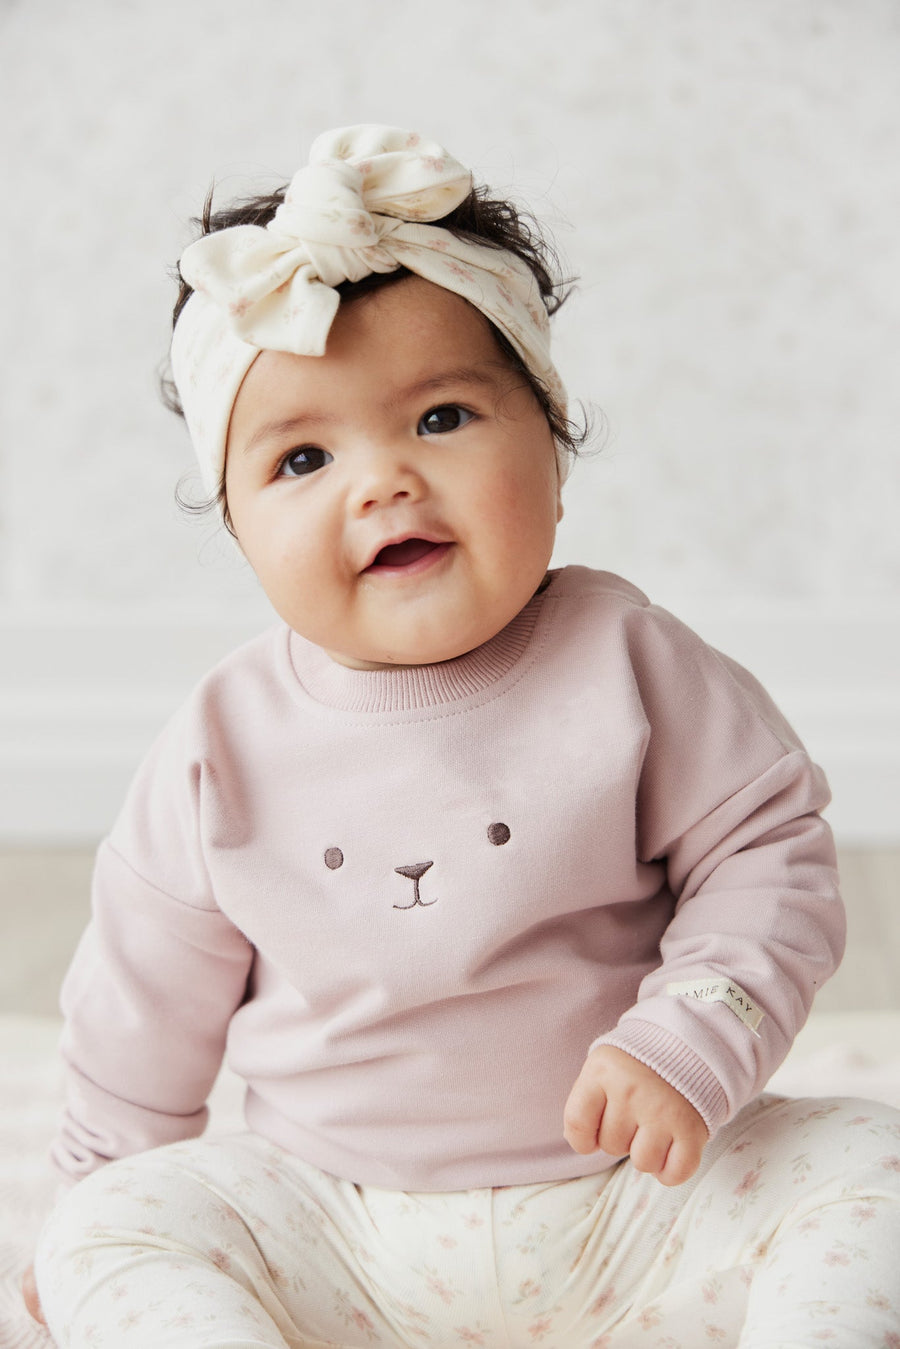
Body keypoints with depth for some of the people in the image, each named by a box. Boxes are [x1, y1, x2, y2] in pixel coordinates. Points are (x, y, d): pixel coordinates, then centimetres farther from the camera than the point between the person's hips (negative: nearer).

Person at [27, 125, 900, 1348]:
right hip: (334, 1232, 1)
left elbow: (770, 851, -4)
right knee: (110, 1239, -17)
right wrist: (107, 1189, 16)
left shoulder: (621, 663, -9)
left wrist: (692, 1041, -20)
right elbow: (148, 1003, 7)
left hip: (629, 1200, -1)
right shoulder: (223, 753, -5)